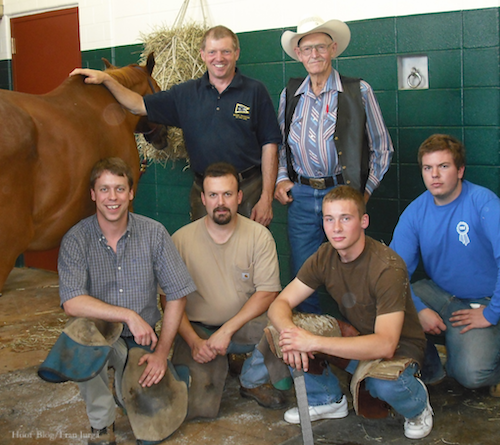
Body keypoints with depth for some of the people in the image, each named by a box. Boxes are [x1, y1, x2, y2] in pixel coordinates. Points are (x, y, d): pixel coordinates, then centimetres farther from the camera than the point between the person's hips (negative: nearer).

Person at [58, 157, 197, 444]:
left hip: (142, 338, 1)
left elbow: (177, 293, -5)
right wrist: (129, 315, -28)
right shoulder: (76, 240, -11)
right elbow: (72, 303, -22)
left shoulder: (153, 233, -8)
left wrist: (162, 351, -9)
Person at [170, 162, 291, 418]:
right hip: (197, 330, 0)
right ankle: (217, 366, 16)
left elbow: (267, 293, -10)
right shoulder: (181, 239, -6)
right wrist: (193, 341, -17)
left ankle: (253, 380, -3)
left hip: (245, 327, 1)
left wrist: (227, 330, -19)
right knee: (197, 407, -18)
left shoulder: (259, 236, -6)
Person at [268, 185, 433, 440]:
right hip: (353, 338, 5)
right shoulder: (325, 257, -10)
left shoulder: (388, 267, -29)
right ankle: (329, 400, 11)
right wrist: (290, 332, -35)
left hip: (399, 346, -5)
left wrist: (313, 342, -43)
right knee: (284, 340, -15)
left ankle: (417, 405, 0)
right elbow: (280, 304, -9)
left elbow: (385, 344, -37)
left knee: (384, 384, -39)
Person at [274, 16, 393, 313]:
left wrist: (365, 189, -2)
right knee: (303, 275, 6)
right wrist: (281, 179, 7)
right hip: (301, 196, 3)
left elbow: (382, 148, 5)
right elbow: (280, 145, 23)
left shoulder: (359, 91, 1)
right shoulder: (289, 95, 12)